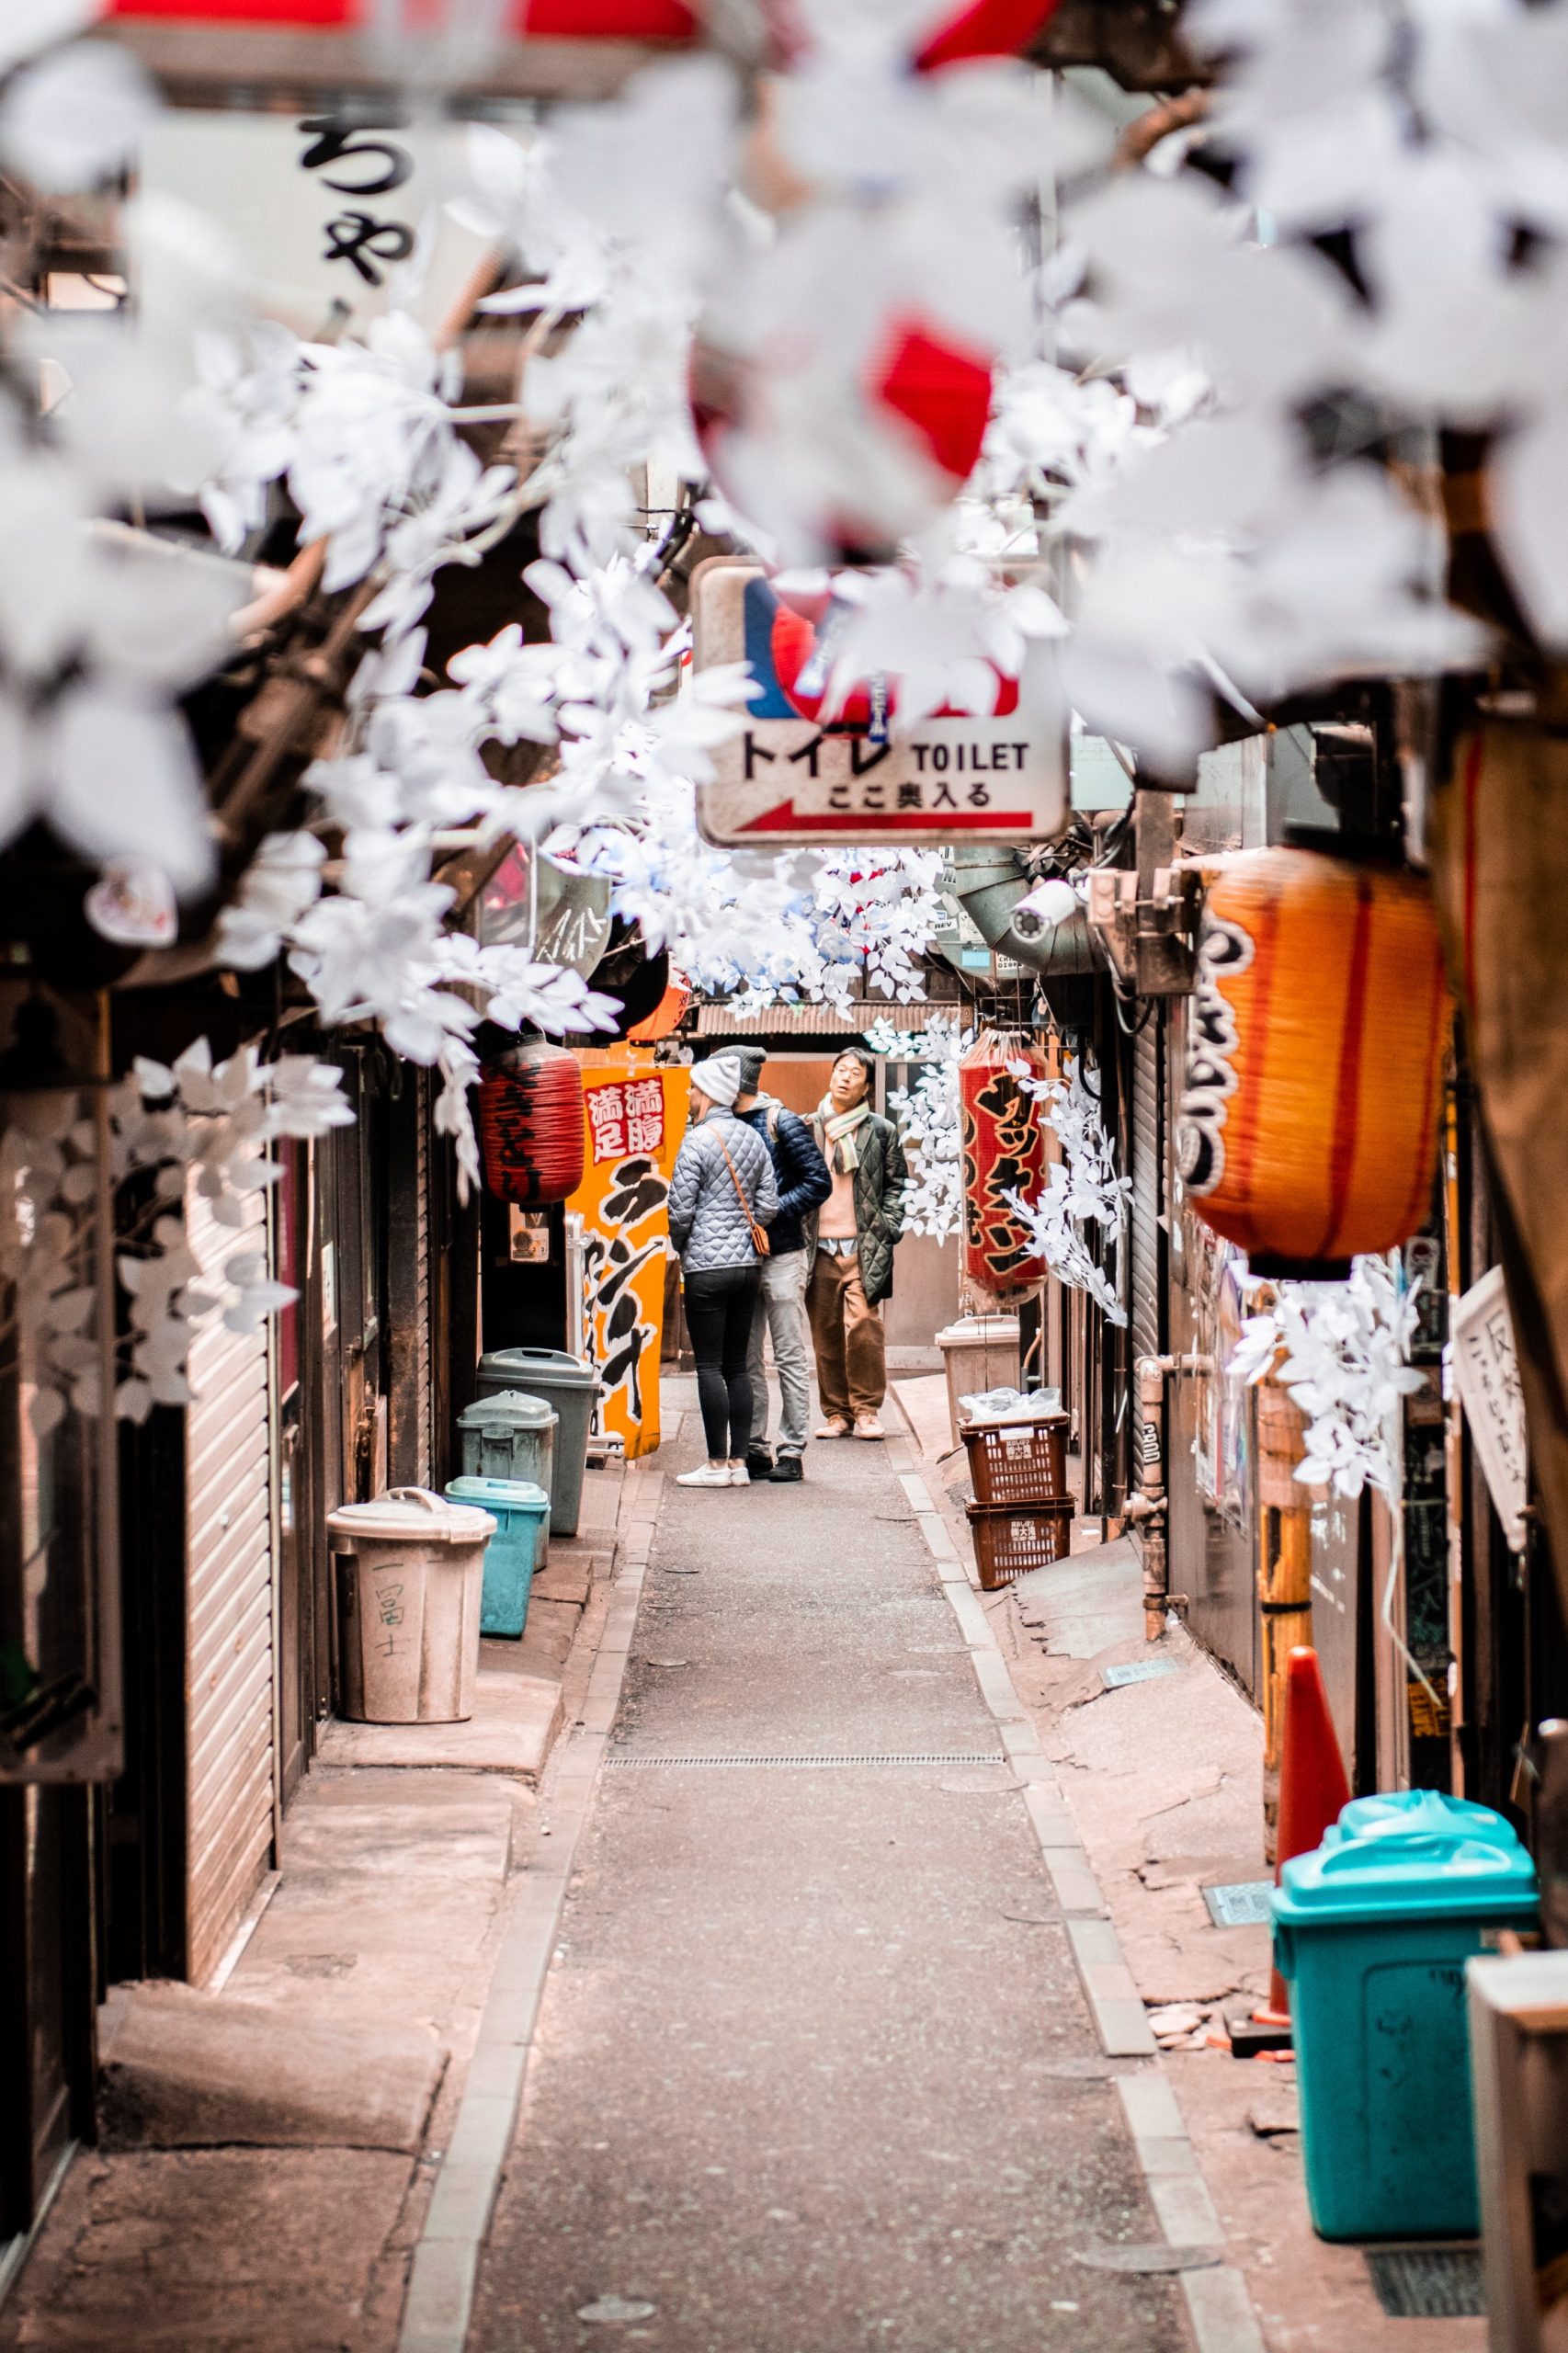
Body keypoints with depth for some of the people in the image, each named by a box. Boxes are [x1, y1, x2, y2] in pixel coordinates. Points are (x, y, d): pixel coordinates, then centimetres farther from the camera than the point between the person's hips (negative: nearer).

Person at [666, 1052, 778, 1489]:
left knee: (710, 1366, -3)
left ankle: (717, 1464, -2)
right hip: (748, 1262, 7)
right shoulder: (753, 1139, 10)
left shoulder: (697, 1142, -11)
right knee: (737, 1365, 10)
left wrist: (679, 1245, 8)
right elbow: (768, 1205, 9)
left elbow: (681, 1210, -11)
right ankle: (739, 1462, 10)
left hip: (708, 1265, -7)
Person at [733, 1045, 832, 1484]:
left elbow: (819, 1183, -9)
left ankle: (792, 1452, 2)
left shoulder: (783, 1123, -7)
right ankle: (754, 1449, 14)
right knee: (746, 1359, 8)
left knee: (790, 1357, -1)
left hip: (781, 1254, -6)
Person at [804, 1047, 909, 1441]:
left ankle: (867, 1410, -2)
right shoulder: (807, 1128, 9)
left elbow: (897, 1183, 10)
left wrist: (886, 1230, 0)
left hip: (863, 1248, -2)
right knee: (825, 1334, 4)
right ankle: (836, 1413, 11)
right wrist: (797, 1236, 3)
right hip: (819, 1248, 2)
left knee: (863, 1328, -11)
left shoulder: (881, 1131, 6)